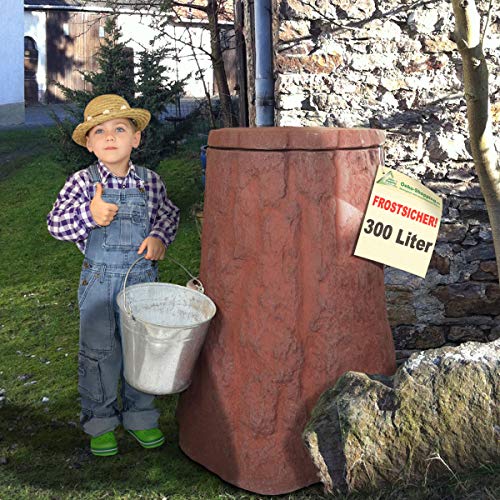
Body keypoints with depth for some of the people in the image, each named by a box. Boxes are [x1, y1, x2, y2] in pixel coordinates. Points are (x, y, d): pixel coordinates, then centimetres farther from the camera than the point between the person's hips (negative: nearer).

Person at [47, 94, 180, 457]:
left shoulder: (150, 182, -1)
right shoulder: (83, 182, -7)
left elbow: (169, 215, 12)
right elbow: (56, 224, -10)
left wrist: (159, 237, -8)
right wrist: (90, 215, -27)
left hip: (142, 277, 2)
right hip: (98, 279, -2)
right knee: (98, 352, 8)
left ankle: (140, 416, 30)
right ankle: (100, 421, 25)